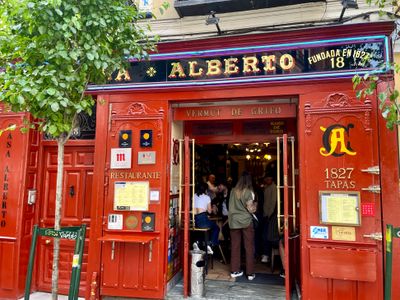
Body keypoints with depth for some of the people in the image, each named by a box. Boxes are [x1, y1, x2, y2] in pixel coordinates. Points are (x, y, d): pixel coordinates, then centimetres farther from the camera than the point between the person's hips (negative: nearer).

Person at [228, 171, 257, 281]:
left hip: (234, 221, 4)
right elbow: (251, 209, -10)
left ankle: (234, 271, 19)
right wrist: (255, 205, 9)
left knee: (235, 246, 11)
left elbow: (231, 206, 9)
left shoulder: (233, 191, 2)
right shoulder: (248, 192, -9)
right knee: (249, 248, 6)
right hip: (246, 221, -3)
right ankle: (250, 273, 11)